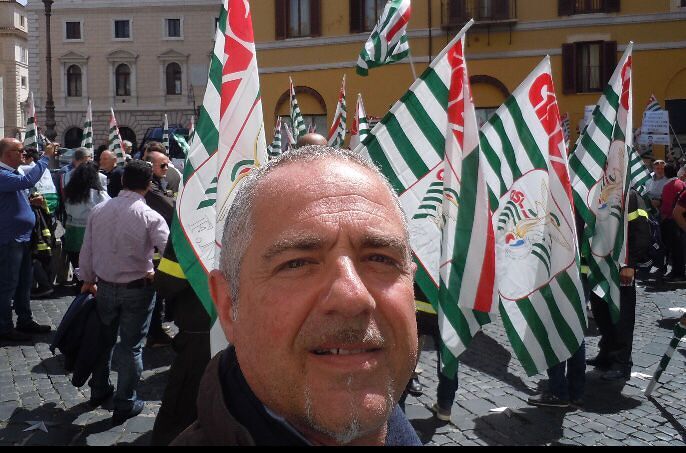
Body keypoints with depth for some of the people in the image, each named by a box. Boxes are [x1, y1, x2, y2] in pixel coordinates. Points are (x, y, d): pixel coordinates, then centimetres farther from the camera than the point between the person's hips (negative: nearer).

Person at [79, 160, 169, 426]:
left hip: (104, 286, 4)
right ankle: (125, 404, 16)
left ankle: (99, 391, 38)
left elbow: (87, 251, 3)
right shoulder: (150, 217, -19)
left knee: (104, 338, 22)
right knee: (131, 345, 8)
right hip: (137, 289, -4)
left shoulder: (98, 211, -5)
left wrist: (88, 280, 16)